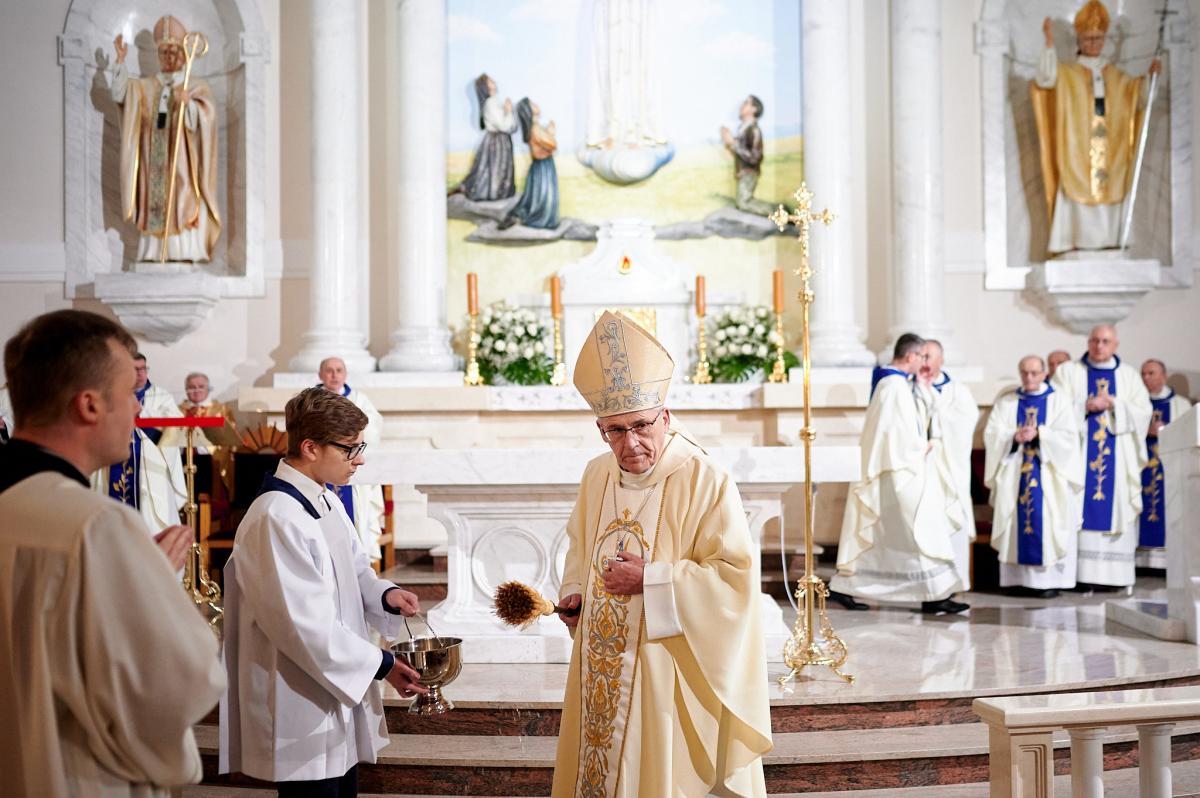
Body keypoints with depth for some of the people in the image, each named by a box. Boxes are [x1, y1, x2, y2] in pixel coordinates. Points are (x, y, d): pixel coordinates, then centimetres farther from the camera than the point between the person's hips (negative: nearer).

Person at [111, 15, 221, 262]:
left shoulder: (198, 87, 5)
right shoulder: (145, 88, 17)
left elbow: (202, 121, -9)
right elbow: (118, 94, 3)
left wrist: (187, 103, -29)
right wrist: (121, 61, -4)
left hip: (182, 163, -3)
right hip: (153, 164, 4)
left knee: (183, 210, -11)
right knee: (154, 207, -2)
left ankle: (185, 254, -12)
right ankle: (154, 253, -3)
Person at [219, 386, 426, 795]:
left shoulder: (327, 502, 7)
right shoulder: (276, 519, -23)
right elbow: (307, 625, -24)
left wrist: (384, 594, -4)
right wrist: (381, 664, -17)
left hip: (339, 693, 9)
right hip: (303, 714, -9)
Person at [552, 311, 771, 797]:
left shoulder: (705, 481, -16)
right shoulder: (598, 474, 4)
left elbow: (736, 576, -18)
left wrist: (649, 580, -20)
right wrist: (575, 592, 3)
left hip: (664, 666, -6)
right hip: (600, 664, 6)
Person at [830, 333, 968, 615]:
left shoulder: (887, 382, 15)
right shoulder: (897, 386, -17)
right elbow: (901, 434, -22)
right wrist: (923, 448, -7)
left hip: (890, 469, 10)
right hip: (900, 471, -10)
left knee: (873, 536, 11)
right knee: (922, 530, -5)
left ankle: (843, 587, 14)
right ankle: (934, 595, -1)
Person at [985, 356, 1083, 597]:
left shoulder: (1059, 400, 7)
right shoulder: (1005, 403, 12)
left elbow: (1068, 435, -4)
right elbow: (991, 435, 1)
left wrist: (1038, 434, -15)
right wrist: (1014, 437, -16)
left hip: (1049, 475, -2)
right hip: (1014, 475, 2)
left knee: (1047, 523, -7)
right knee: (1017, 524, -1)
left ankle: (1049, 580, -5)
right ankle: (1018, 579, 2)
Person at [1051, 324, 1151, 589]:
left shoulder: (1129, 376, 14)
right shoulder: (1068, 372, 9)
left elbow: (1143, 412, 4)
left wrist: (1114, 405, -10)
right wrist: (1085, 406, -14)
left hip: (1118, 457, 2)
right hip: (1080, 454, -2)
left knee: (1114, 512, -3)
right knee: (1082, 512, -8)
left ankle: (1112, 575, -1)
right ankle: (1082, 574, -9)